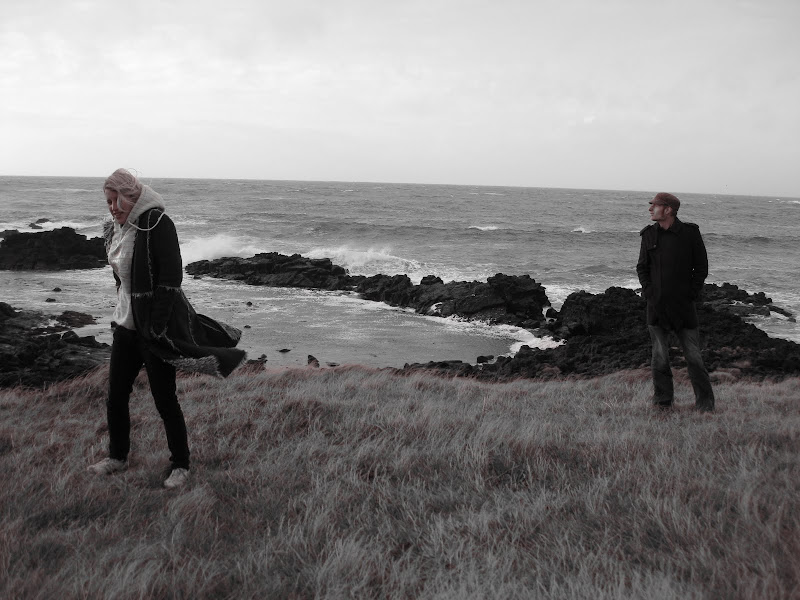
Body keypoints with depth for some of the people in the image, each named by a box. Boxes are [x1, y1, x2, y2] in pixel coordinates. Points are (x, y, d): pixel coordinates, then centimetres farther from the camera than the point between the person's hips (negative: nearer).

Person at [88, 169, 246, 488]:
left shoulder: (157, 223, -15)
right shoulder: (116, 229, 10)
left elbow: (171, 278, -20)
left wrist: (156, 326, -23)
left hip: (156, 326, -8)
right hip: (126, 323, 8)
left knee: (165, 399, 0)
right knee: (115, 396, 11)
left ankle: (180, 465, 16)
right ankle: (117, 457, 31)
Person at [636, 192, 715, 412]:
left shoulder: (690, 233, -4)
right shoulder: (649, 234, 5)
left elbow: (701, 268, 3)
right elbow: (642, 267, 13)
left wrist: (692, 293, -4)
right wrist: (648, 291, 1)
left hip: (683, 304, -2)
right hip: (656, 305, 3)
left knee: (694, 356, 1)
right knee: (659, 357, 5)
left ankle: (705, 403, 12)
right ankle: (662, 401, 17)